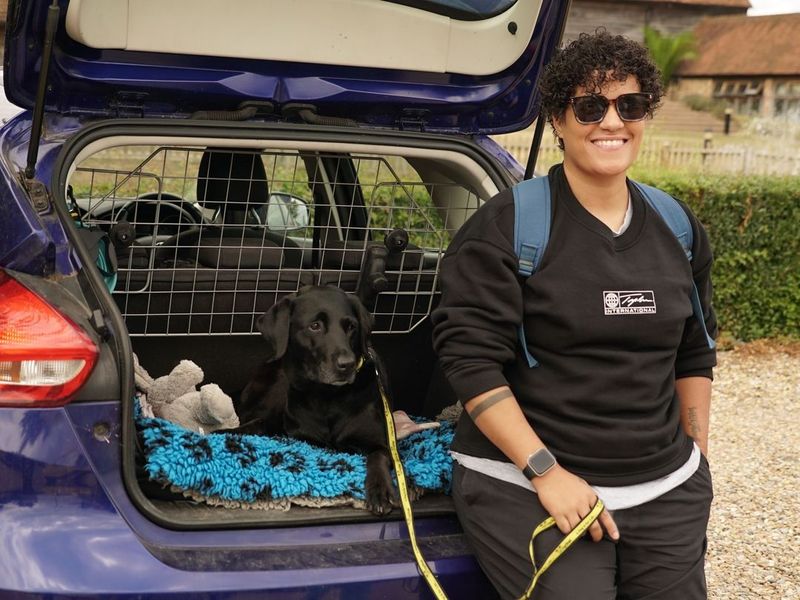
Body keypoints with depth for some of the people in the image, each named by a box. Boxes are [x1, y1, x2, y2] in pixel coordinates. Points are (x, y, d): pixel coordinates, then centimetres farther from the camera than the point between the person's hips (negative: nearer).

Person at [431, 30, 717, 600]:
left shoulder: (679, 228, 9)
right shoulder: (506, 225, -8)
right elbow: (470, 356, -13)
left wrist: (698, 459, 16)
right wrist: (545, 470, -17)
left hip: (666, 493, 6)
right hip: (527, 489, -5)